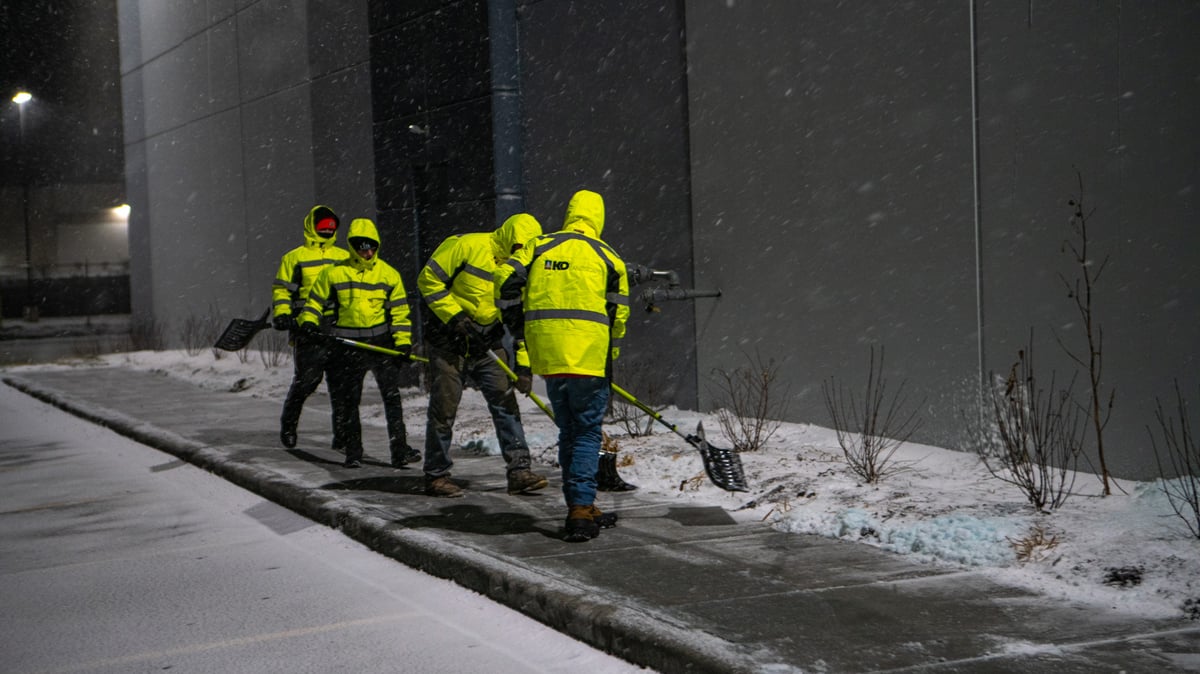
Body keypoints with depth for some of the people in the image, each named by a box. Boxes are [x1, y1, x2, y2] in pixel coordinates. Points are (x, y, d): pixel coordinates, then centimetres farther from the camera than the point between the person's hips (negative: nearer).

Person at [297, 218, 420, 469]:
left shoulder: (389, 274, 4)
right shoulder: (334, 273, 2)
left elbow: (399, 311, 6)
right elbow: (316, 300, 10)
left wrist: (403, 342, -3)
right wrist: (308, 322, -9)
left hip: (381, 342, 0)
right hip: (347, 344, 0)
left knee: (392, 396, -7)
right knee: (346, 401, 5)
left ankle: (400, 450, -6)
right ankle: (352, 451, 17)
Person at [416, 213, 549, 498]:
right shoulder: (466, 246, -16)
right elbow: (428, 280, -13)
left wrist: (524, 364, -1)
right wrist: (454, 317, -20)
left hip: (488, 344, 5)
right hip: (449, 340, -5)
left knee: (506, 402, -5)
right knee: (444, 408, 0)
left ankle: (519, 471, -2)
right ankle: (436, 476, 13)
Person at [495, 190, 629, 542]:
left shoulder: (539, 246, 7)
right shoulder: (606, 256, 2)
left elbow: (505, 278, 0)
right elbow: (619, 311, 5)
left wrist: (514, 321, 15)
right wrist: (612, 353, 18)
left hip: (548, 354, 4)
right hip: (588, 354, -3)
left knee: (568, 432, 15)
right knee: (588, 433, 2)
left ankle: (580, 509, 20)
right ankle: (581, 509, -8)